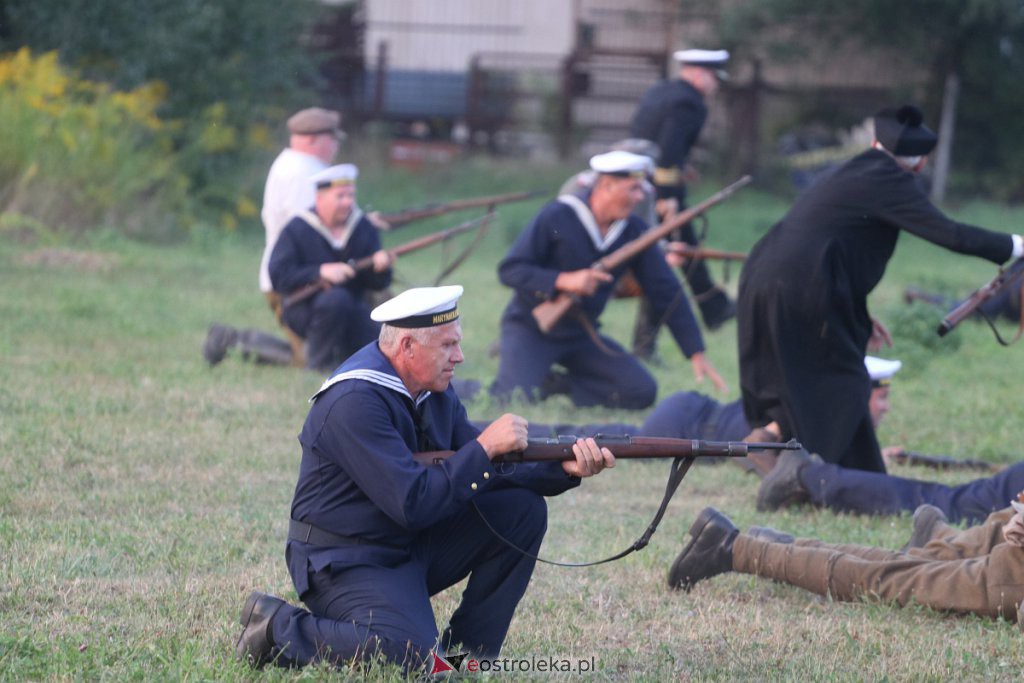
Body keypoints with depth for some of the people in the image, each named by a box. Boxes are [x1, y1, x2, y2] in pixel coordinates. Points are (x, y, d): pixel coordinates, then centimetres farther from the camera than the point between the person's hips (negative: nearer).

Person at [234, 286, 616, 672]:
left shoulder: (435, 391, 6)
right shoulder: (355, 402, -24)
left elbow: (484, 474, 8)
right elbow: (413, 503, -28)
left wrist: (565, 470, -7)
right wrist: (485, 447, -22)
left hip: (415, 545, 9)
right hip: (347, 563, -9)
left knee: (521, 510, -1)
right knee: (410, 655, -32)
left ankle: (469, 653, 3)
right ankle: (278, 629, -9)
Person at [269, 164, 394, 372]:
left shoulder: (364, 228, 5)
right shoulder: (297, 229, -8)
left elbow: (378, 284, 3)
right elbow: (278, 277, -18)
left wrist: (380, 267, -20)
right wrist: (320, 272, -28)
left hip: (351, 310, 4)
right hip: (304, 307, -4)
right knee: (337, 298, -37)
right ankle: (318, 363, -20)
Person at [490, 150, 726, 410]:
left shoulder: (634, 231, -4)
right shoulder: (556, 217, -17)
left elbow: (667, 292, -1)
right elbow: (509, 270, -18)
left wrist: (697, 353, -5)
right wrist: (563, 281, -31)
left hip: (581, 336, 5)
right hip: (530, 328, -5)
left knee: (642, 393, -10)